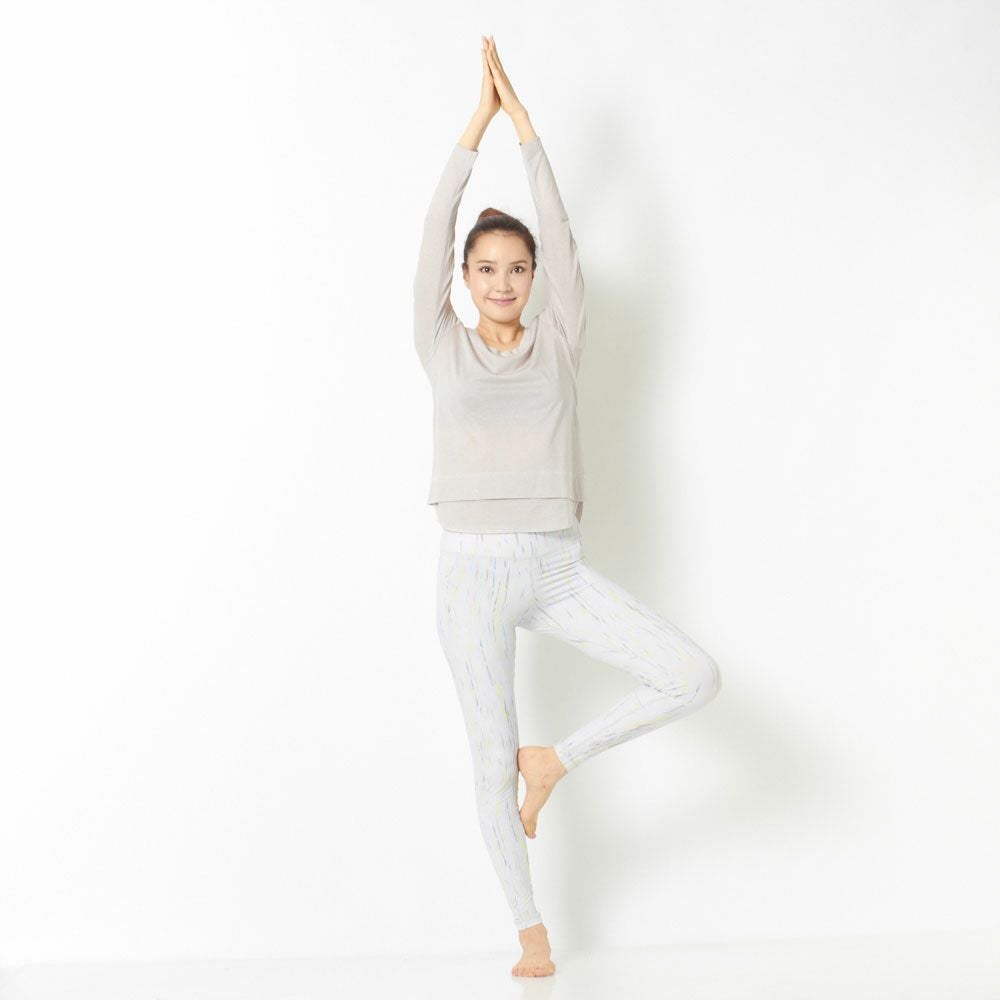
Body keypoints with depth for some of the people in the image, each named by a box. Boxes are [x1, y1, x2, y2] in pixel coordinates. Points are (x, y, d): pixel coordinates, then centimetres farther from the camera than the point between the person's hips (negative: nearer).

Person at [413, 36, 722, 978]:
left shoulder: (559, 340, 7)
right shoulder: (442, 345, 5)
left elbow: (560, 232, 0)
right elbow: (435, 233, -3)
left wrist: (523, 120, 1)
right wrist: (476, 123, -2)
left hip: (560, 568, 2)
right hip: (474, 571, -1)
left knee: (694, 676, -14)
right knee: (492, 762, 2)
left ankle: (556, 759, 6)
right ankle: (529, 927, 21)